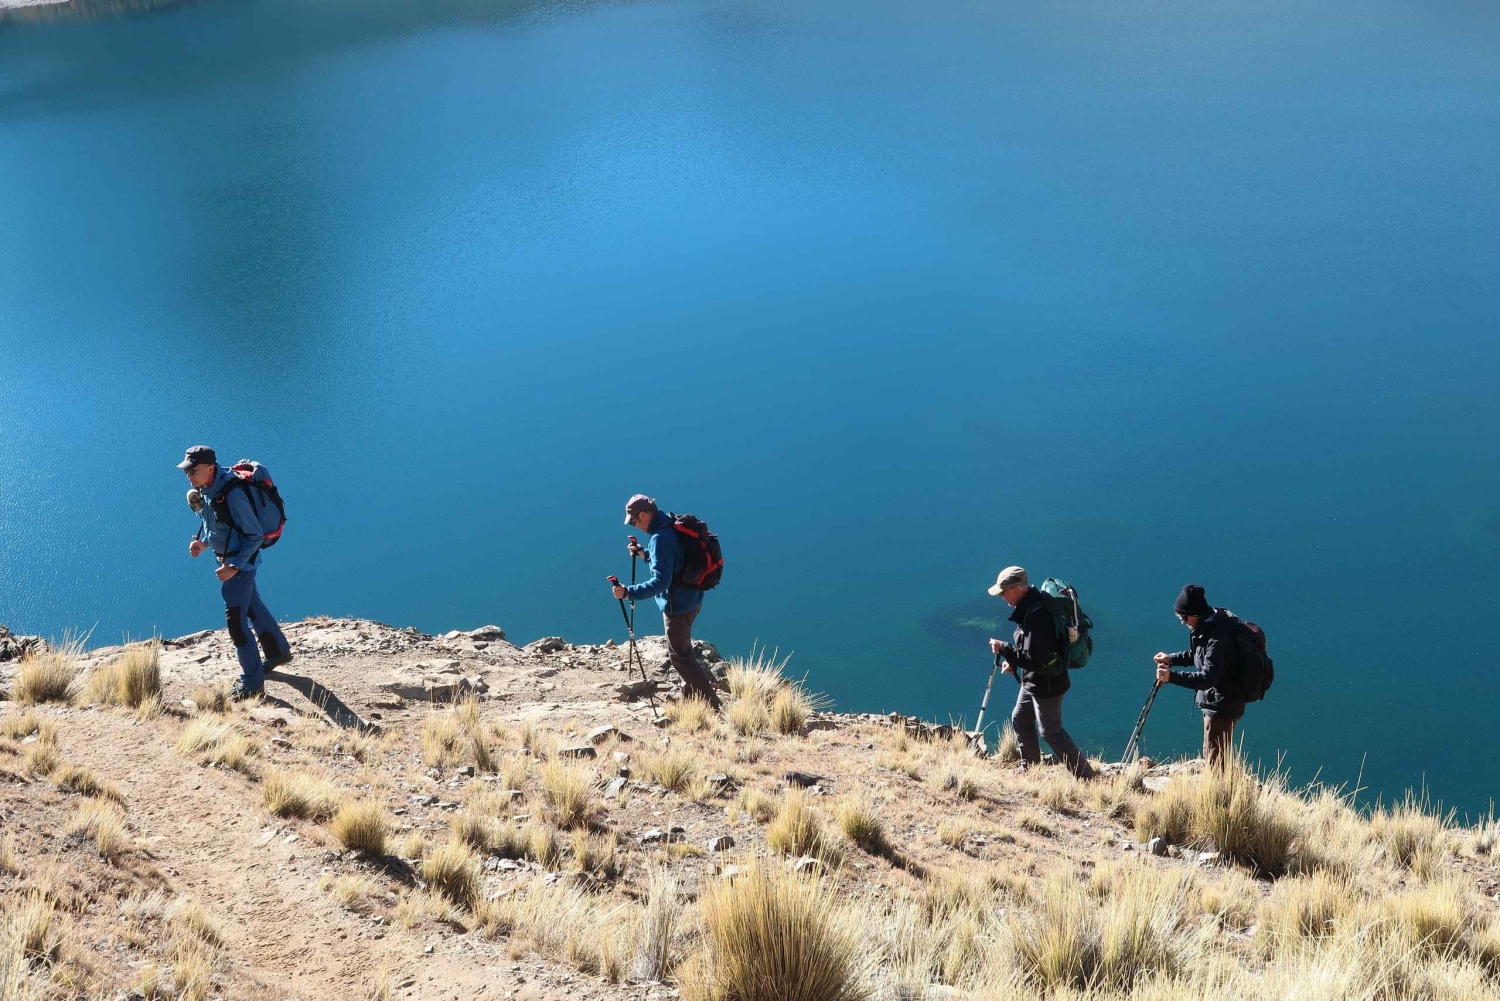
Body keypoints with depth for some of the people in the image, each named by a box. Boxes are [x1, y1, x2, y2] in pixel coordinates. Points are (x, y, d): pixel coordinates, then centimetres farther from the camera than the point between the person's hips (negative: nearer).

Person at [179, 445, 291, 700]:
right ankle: (279, 652, 45)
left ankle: (252, 683, 5)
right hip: (227, 558, 9)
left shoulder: (232, 495, -30)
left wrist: (234, 567, -25)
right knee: (253, 608, 24)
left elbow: (255, 536, -24)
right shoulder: (205, 489, -3)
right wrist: (203, 543, 1)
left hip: (241, 561, -9)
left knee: (235, 620, -6)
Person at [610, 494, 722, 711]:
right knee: (682, 650, 24)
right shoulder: (673, 526, 4)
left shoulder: (660, 538, -26)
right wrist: (645, 554, 12)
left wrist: (629, 592, -31)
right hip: (691, 598, 10)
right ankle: (692, 695, 35)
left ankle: (711, 706, 2)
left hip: (677, 604, -10)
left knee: (680, 655, 1)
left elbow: (661, 581, -30)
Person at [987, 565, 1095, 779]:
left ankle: (1086, 776, 11)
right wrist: (1013, 661, 6)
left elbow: (1034, 659, -31)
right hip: (1034, 681, 10)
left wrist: (1003, 648, -22)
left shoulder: (1036, 616, -31)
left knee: (1051, 732, 1)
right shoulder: (1030, 607, 2)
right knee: (1020, 720, 23)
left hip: (1046, 684, -10)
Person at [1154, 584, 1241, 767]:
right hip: (1216, 703, 10)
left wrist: (1172, 677, -38)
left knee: (1215, 759, 0)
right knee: (1216, 756, 22)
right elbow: (1197, 654, 18)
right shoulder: (1208, 627, 2)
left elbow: (1208, 677, -33)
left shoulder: (1218, 638, -29)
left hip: (1221, 706, -10)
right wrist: (1171, 659, 5)